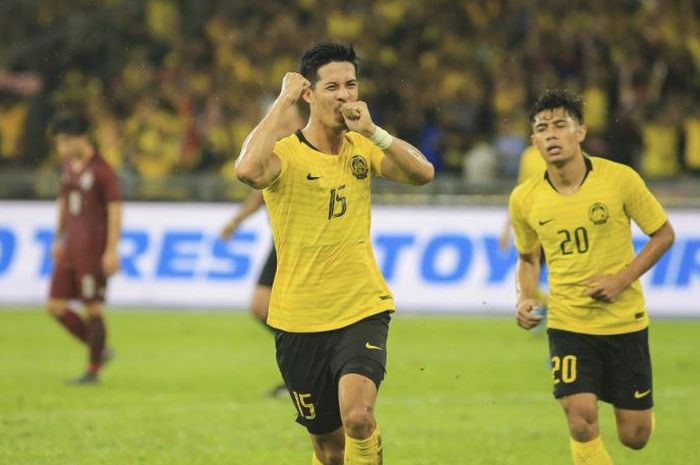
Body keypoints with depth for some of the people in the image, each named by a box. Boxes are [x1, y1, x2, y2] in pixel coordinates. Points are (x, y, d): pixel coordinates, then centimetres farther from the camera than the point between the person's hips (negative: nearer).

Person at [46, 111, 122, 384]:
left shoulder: (101, 171, -11)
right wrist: (59, 240, 24)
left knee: (93, 308, -3)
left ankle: (93, 369, 7)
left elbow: (115, 210, -12)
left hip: (93, 250, -8)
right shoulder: (68, 167, 11)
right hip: (70, 249, 8)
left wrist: (111, 251, -16)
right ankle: (99, 350, 18)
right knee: (55, 306, 4)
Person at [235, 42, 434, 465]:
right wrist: (284, 101, -25)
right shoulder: (287, 155, -11)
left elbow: (423, 173, -10)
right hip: (299, 320, -1)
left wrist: (372, 130, -19)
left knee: (357, 415, -25)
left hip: (363, 309, 1)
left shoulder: (362, 148, 3)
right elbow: (248, 169, -34)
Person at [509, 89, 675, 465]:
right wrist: (525, 298, -6)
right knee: (581, 420, -18)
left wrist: (622, 279, -14)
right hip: (567, 324, 1)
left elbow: (663, 234, -2)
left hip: (624, 321, -1)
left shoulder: (620, 179, -13)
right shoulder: (524, 199, -5)